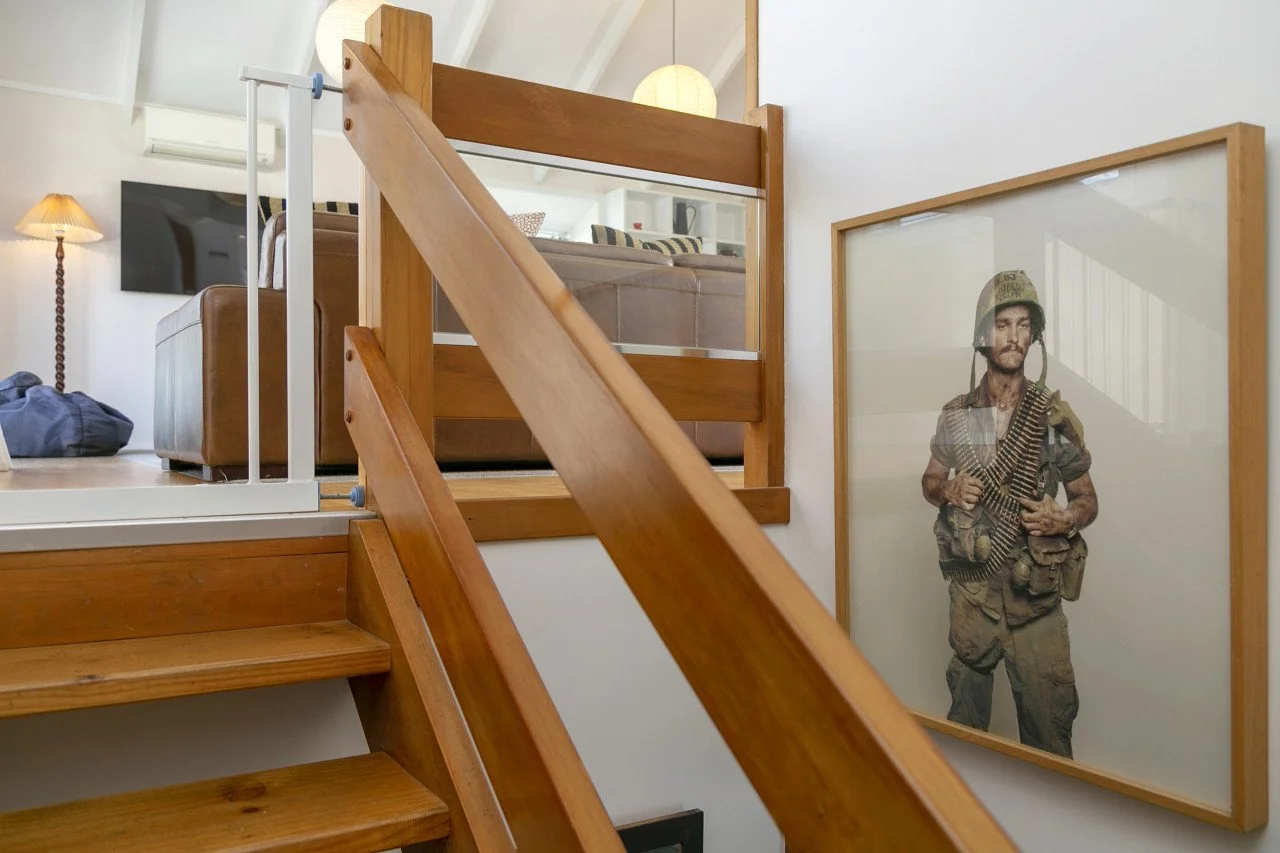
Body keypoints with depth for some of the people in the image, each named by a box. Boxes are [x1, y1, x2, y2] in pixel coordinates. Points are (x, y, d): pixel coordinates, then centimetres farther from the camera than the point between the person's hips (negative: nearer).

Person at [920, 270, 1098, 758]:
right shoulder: (956, 416, 3)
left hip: (1036, 595, -1)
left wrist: (1063, 520, -16)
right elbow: (930, 480, 15)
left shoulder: (1056, 416, -2)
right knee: (965, 715, 15)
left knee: (1049, 726, 3)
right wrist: (948, 490, -7)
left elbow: (1087, 499, 5)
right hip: (972, 590, 2)